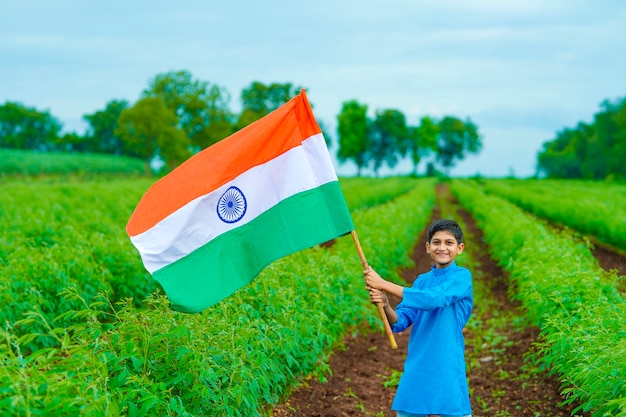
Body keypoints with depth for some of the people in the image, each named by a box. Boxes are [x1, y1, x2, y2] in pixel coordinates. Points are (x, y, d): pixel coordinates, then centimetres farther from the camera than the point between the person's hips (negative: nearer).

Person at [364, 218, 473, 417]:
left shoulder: (462, 276, -6)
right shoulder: (422, 280, 11)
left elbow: (432, 299, -23)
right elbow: (400, 322, 5)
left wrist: (383, 284, -22)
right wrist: (385, 306, -17)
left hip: (447, 369, -5)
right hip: (416, 369, 5)